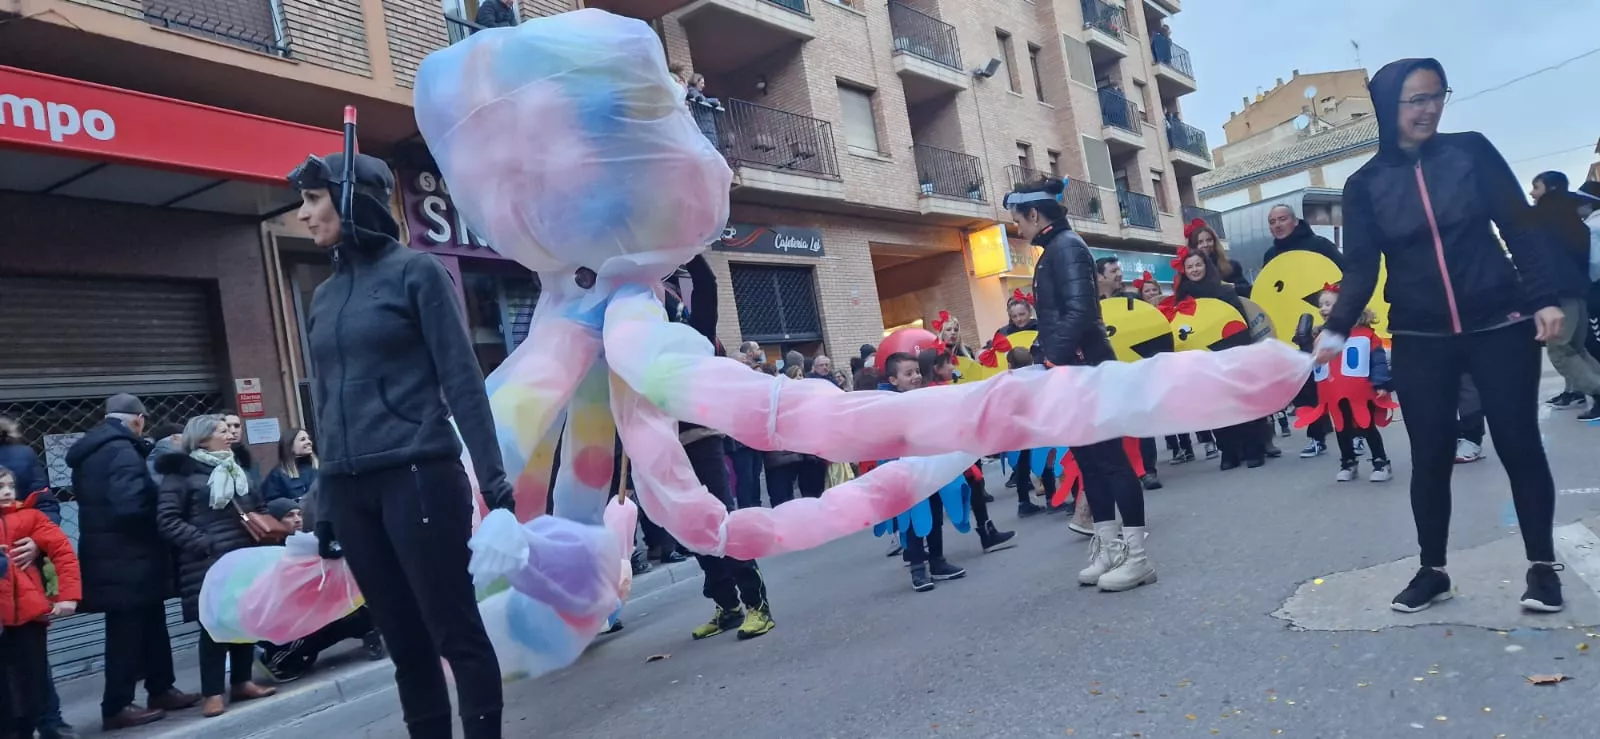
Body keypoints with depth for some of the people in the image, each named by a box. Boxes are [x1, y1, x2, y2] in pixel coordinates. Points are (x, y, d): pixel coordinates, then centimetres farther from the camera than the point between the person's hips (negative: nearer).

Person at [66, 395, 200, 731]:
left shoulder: (90, 452, 14)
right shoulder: (122, 451, -17)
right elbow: (130, 504, -27)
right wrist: (160, 513, -9)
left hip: (111, 556, 9)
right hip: (126, 560, -9)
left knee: (150, 626, 16)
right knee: (127, 631, 0)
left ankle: (161, 690, 25)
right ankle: (117, 707, 8)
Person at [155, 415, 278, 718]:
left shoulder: (235, 468, 18)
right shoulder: (181, 472, -3)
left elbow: (258, 505, 23)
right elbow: (167, 521, -10)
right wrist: (205, 544, -19)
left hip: (245, 556, 6)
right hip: (209, 563, -6)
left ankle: (241, 682, 19)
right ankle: (212, 693, 2)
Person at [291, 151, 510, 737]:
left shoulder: (415, 271, -1)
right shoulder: (323, 297, 15)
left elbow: (462, 379, -6)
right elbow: (326, 405, 18)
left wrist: (492, 475, -12)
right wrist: (324, 504, 17)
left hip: (419, 477, -6)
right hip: (351, 490, 6)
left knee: (455, 632, -3)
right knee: (405, 643, 10)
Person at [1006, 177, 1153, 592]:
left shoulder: (1066, 247, -10)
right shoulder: (1052, 253, 19)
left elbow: (1079, 311, -22)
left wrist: (1055, 362, -24)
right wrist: (1050, 364, 15)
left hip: (1085, 371, -10)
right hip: (1072, 373, 10)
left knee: (1110, 458, -7)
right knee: (1090, 461, 11)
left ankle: (1136, 555, -2)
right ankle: (1109, 548, 18)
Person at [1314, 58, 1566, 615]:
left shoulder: (1472, 151, 2)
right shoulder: (1365, 184, 2)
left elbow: (1520, 228, 2)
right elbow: (1361, 267, -2)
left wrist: (1544, 299, -7)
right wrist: (1338, 328, -17)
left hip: (1499, 326, 0)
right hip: (1420, 340, 0)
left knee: (1519, 444, 4)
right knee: (1430, 456, 4)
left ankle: (1542, 565, 20)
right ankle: (1432, 570, 18)